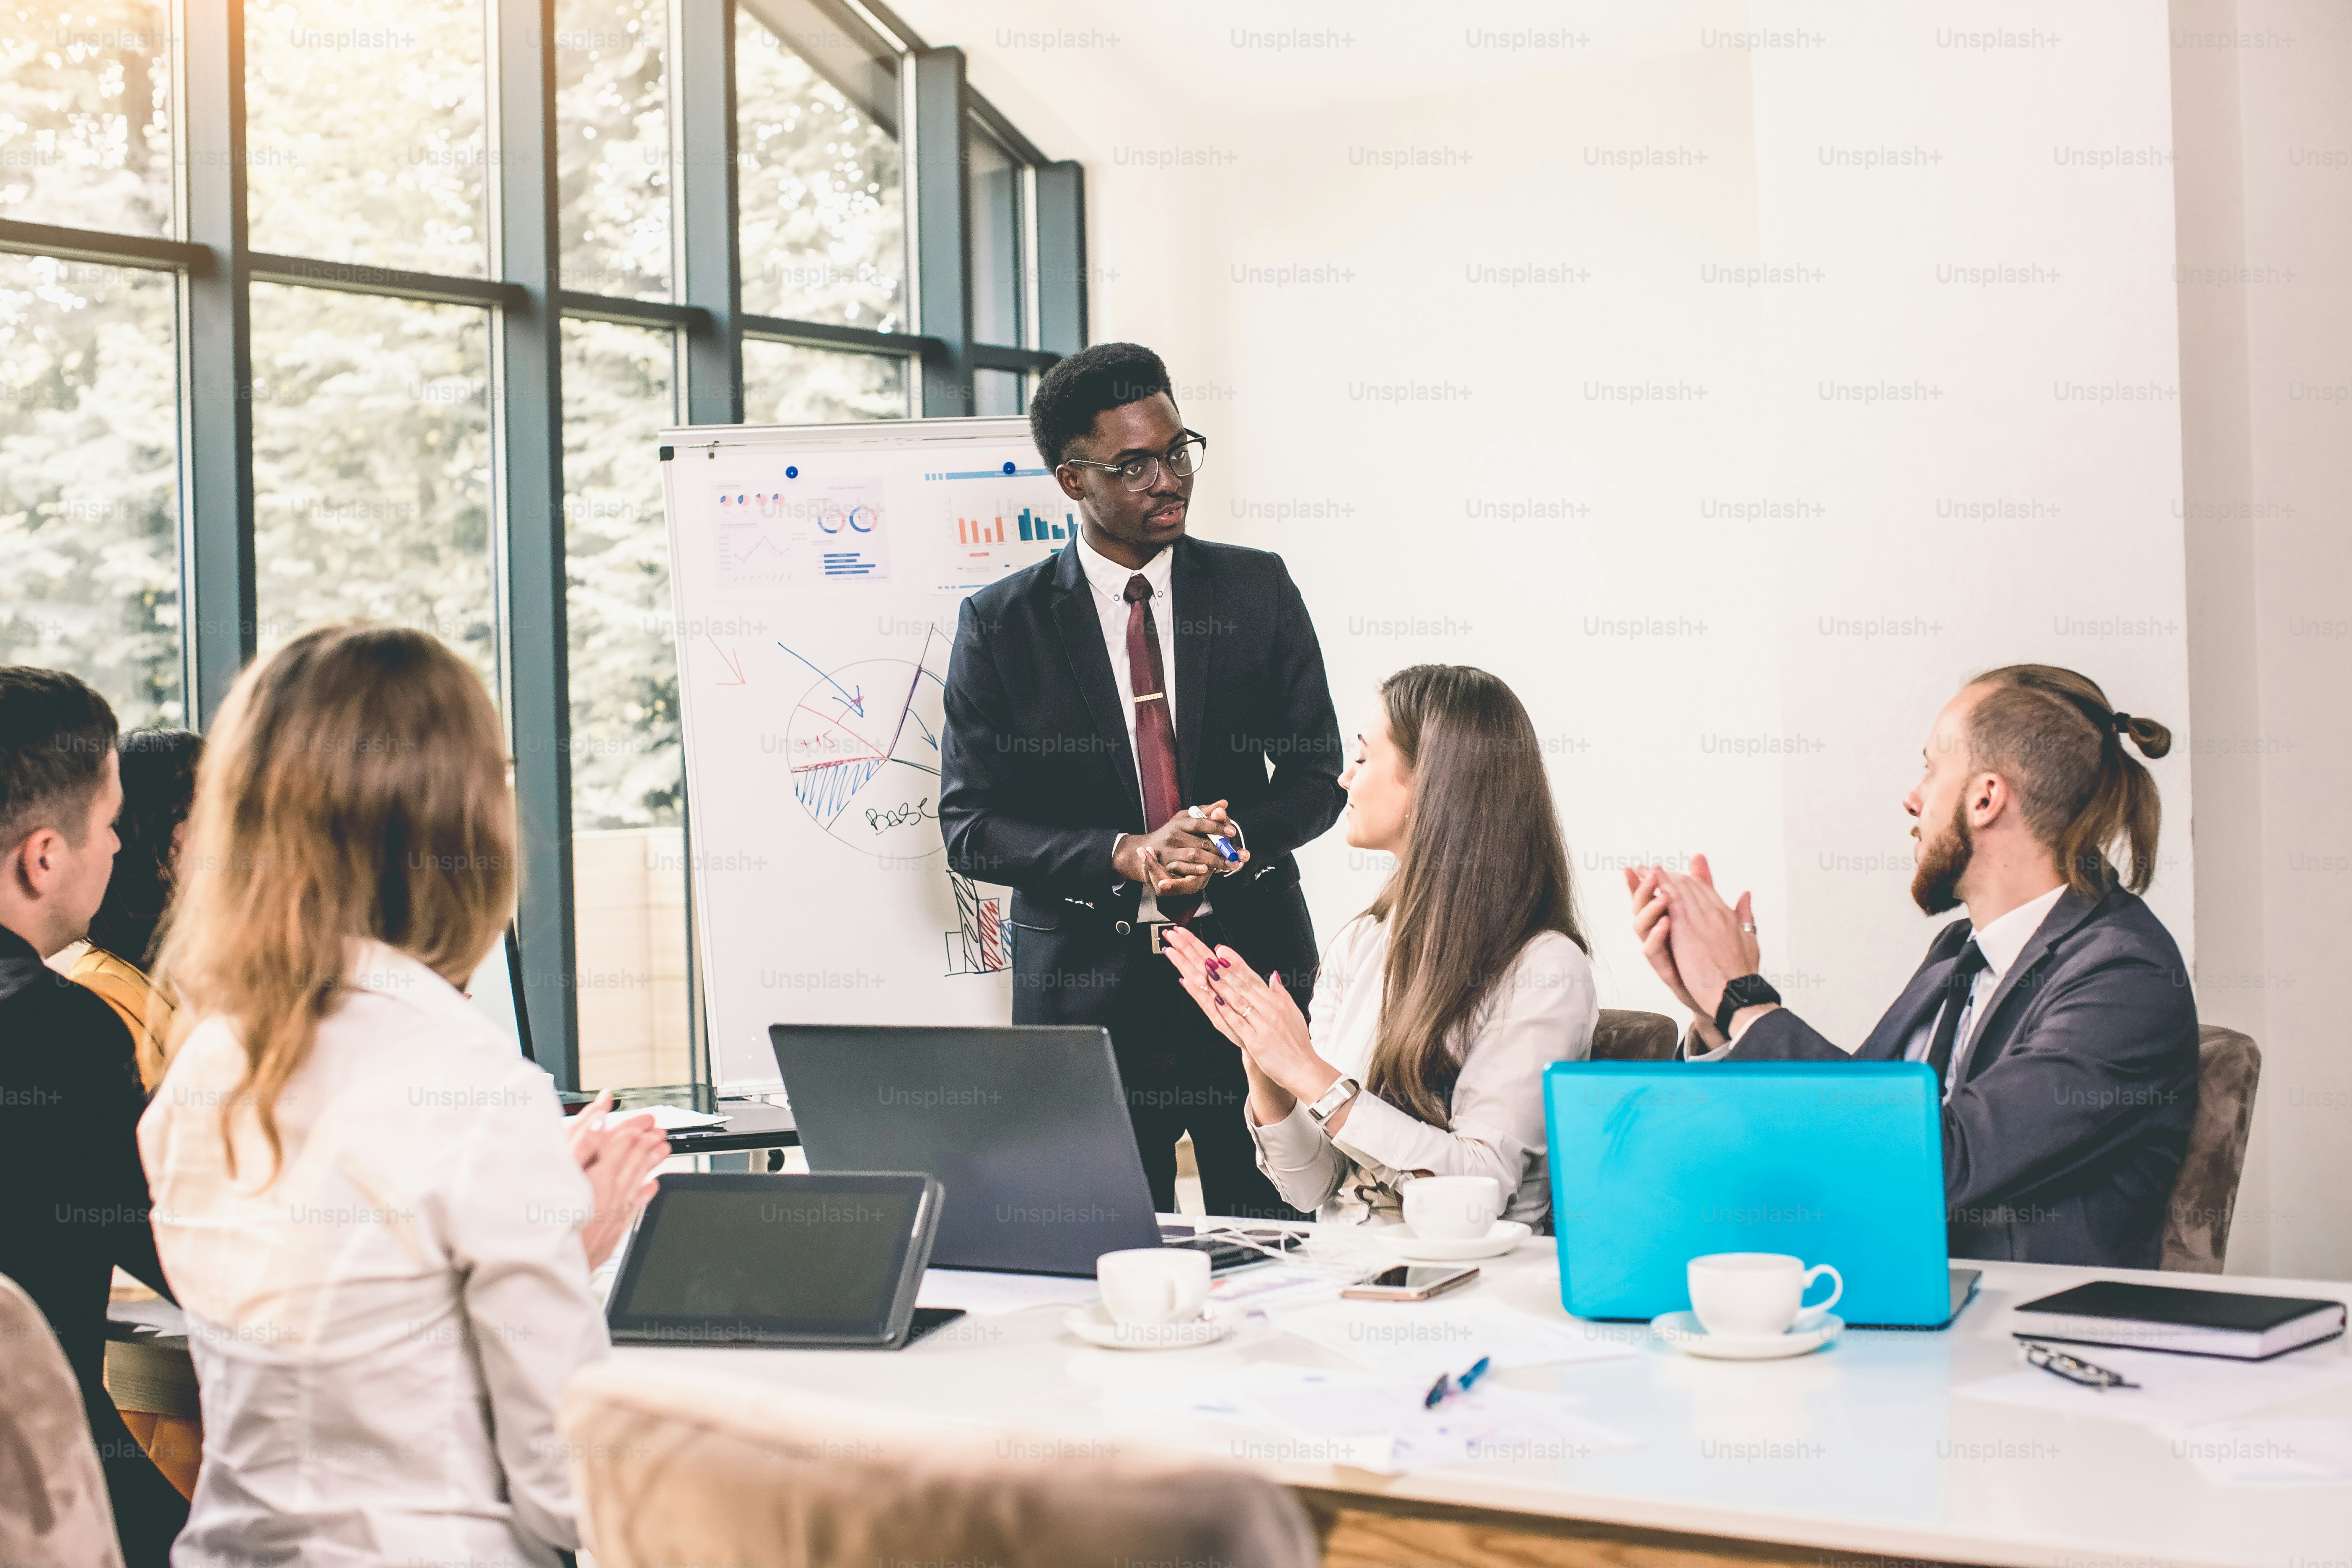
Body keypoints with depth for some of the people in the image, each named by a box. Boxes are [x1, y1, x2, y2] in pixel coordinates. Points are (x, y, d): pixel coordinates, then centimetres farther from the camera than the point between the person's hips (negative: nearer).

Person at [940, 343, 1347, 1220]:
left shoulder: (1257, 592, 6)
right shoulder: (1001, 624, 1)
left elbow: (1317, 775, 8)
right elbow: (970, 829, -3)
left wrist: (1237, 841, -13)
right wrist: (1125, 857, -16)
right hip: (1088, 987, -1)